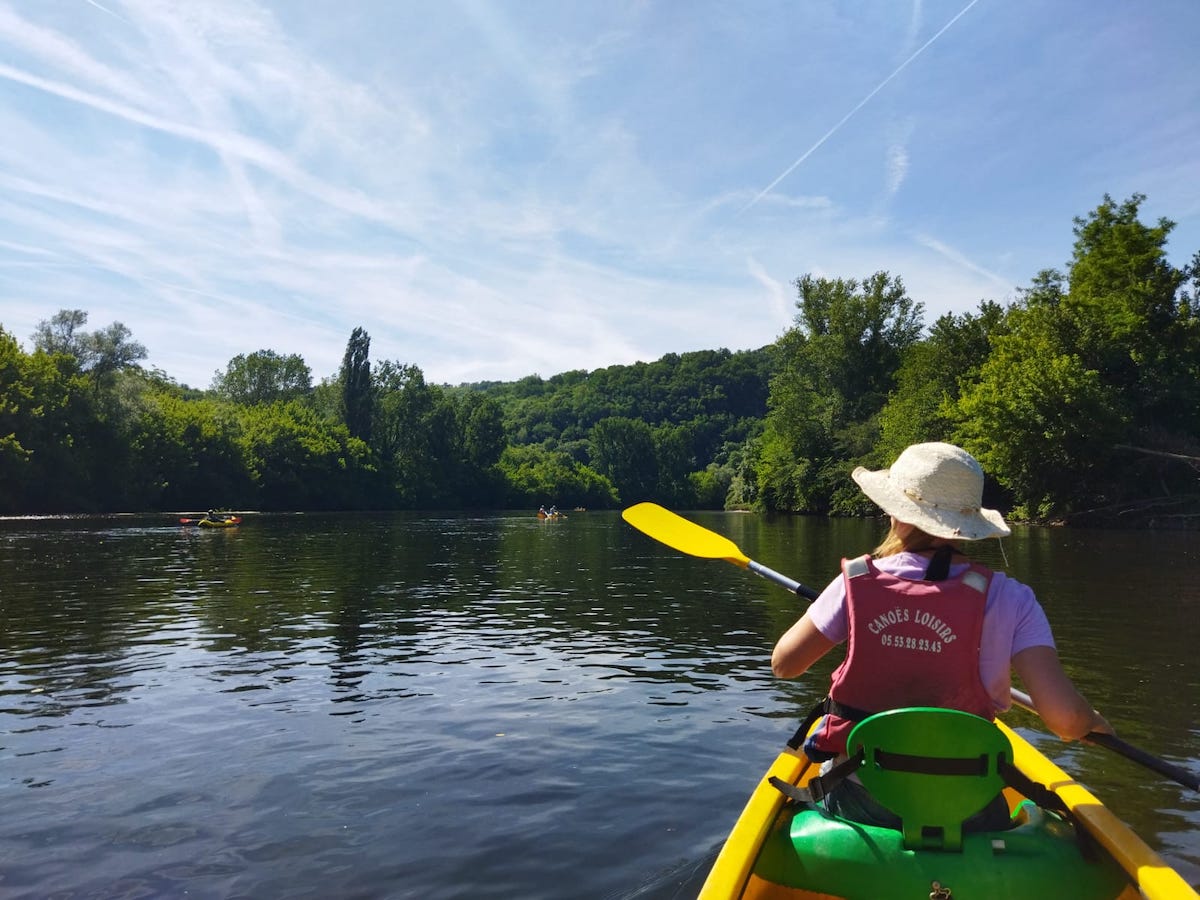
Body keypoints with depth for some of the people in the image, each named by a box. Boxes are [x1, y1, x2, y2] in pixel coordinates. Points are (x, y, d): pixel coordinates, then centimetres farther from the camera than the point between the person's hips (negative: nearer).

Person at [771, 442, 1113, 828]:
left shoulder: (858, 582, -12)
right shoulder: (1009, 599, -12)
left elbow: (783, 664, -3)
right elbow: (1066, 719, -16)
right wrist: (1092, 722, 8)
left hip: (861, 804, -1)